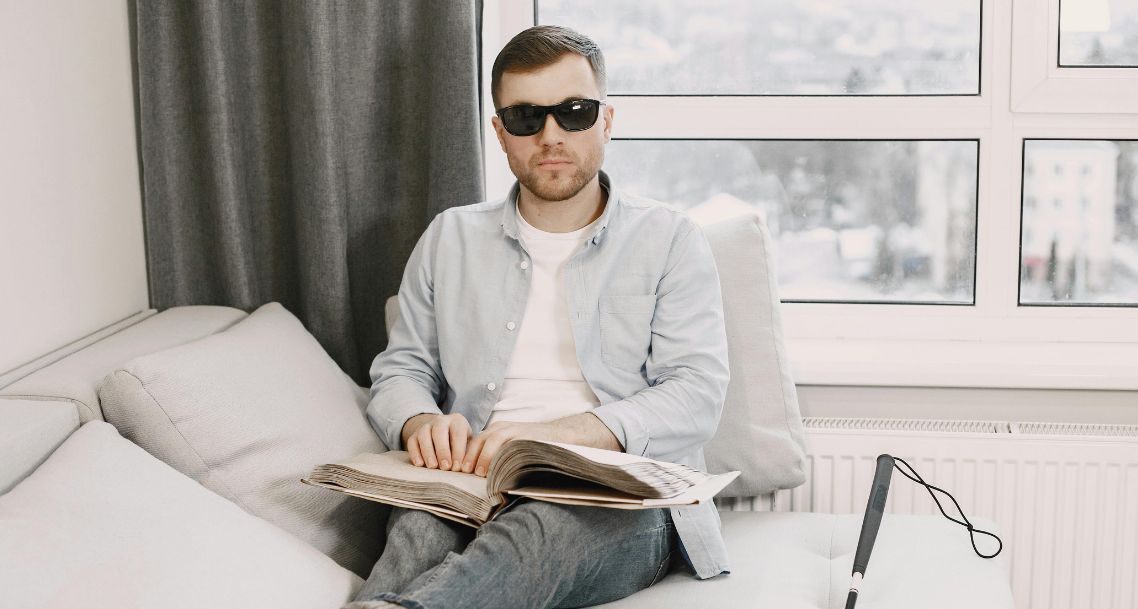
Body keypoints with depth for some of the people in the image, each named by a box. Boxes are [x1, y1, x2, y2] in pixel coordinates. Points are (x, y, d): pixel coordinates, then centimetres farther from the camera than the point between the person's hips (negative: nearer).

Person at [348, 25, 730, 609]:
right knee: (423, 528, -38)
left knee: (544, 530, -41)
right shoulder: (450, 238, 19)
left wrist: (553, 435, -19)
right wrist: (421, 423, -8)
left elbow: (697, 393, -3)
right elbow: (399, 369, 20)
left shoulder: (668, 239, 9)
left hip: (620, 501, -2)